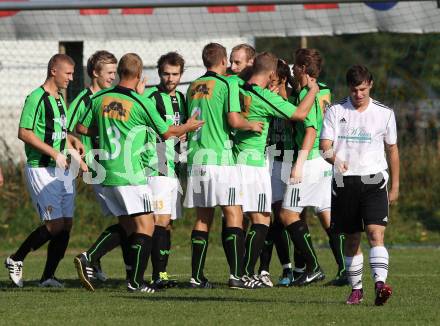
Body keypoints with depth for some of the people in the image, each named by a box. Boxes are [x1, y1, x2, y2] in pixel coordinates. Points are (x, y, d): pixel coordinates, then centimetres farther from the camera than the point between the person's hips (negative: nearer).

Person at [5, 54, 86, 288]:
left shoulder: (60, 99, 17)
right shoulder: (37, 98, -12)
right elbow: (24, 132, -19)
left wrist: (73, 142, 13)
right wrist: (54, 153, -20)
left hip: (63, 170, 9)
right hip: (41, 170, -9)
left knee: (66, 224, 2)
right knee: (54, 224, -12)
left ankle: (48, 277, 8)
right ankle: (15, 260, 6)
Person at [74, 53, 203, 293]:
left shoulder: (100, 98, 4)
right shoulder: (141, 103, -11)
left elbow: (83, 128, 14)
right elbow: (166, 132, 1)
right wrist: (187, 127, 20)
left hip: (105, 174, 7)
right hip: (130, 175, -7)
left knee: (126, 226, 17)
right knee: (145, 226, 1)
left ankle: (88, 258, 1)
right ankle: (136, 282, -2)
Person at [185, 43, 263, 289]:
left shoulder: (193, 87, 15)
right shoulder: (227, 84, -5)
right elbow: (234, 120, -14)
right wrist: (252, 125, 4)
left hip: (195, 158, 7)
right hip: (219, 157, -6)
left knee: (203, 217, 10)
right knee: (234, 214, -5)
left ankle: (197, 276, 7)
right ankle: (236, 275, -14)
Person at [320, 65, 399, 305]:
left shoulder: (384, 113, 6)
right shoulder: (335, 111, 5)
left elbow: (392, 149, 15)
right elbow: (325, 145, -3)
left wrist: (395, 186, 16)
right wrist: (334, 158, -26)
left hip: (374, 180, -1)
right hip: (344, 182, 1)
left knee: (376, 233, -18)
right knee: (352, 239, 7)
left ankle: (380, 283, -31)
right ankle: (356, 289, 18)